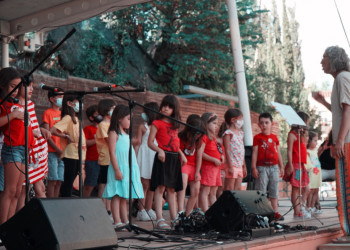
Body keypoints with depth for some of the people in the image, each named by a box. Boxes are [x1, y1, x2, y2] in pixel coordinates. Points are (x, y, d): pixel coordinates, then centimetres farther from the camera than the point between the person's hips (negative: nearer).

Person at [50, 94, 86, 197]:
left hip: (78, 155, 8)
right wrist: (66, 136, -13)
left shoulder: (75, 118, 17)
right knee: (68, 182, -5)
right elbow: (52, 130, -22)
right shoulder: (67, 118, -10)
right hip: (71, 154, -8)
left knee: (70, 182, 10)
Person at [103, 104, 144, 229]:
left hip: (128, 169, 8)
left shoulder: (126, 134, 19)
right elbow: (112, 153, -13)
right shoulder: (114, 133, -6)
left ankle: (125, 221, 13)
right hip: (119, 169, -8)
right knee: (117, 196, -8)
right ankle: (117, 222, -9)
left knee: (124, 197, 11)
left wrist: (135, 171, 19)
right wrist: (117, 170, -19)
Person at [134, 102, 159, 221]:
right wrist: (134, 158, -9)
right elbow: (138, 143, -1)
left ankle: (148, 209, 14)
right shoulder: (142, 127, 2)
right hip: (145, 155, -4)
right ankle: (141, 210, 1)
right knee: (144, 184, -5)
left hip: (155, 155, 4)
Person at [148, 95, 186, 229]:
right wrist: (159, 150, -22)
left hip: (174, 158, 7)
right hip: (163, 157, -7)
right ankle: (159, 219, -15)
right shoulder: (157, 123, -1)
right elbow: (150, 142, -6)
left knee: (172, 189, 11)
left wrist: (181, 154, 12)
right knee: (161, 187, -12)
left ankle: (174, 218, 15)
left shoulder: (175, 125, 19)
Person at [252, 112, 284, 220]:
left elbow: (278, 153, 16)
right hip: (262, 167, -4)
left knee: (274, 191, 9)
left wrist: (281, 167, 14)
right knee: (261, 191, -3)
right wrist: (254, 168, -9)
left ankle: (275, 212, 15)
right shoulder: (257, 137, 0)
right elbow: (254, 153, -3)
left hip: (274, 167, 4)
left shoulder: (274, 137, 11)